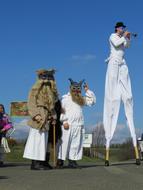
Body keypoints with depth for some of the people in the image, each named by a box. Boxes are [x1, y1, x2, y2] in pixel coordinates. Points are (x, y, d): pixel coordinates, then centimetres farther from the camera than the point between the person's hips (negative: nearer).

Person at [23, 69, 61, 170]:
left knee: (45, 141, 8)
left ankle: (44, 161, 12)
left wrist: (54, 117, 10)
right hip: (39, 119, -7)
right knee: (37, 139, -9)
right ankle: (35, 163, -7)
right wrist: (35, 115, -21)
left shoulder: (51, 91, 19)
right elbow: (31, 103, -9)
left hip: (47, 120, 8)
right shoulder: (35, 89, -2)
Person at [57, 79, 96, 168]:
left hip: (78, 125, 6)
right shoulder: (66, 99, 0)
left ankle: (72, 161, 10)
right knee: (65, 143, -4)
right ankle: (60, 161, 0)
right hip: (68, 125, -5)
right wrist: (64, 121, -14)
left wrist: (87, 90, 10)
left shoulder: (82, 100, 17)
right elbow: (61, 111, -6)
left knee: (76, 144, 5)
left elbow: (92, 101, 15)